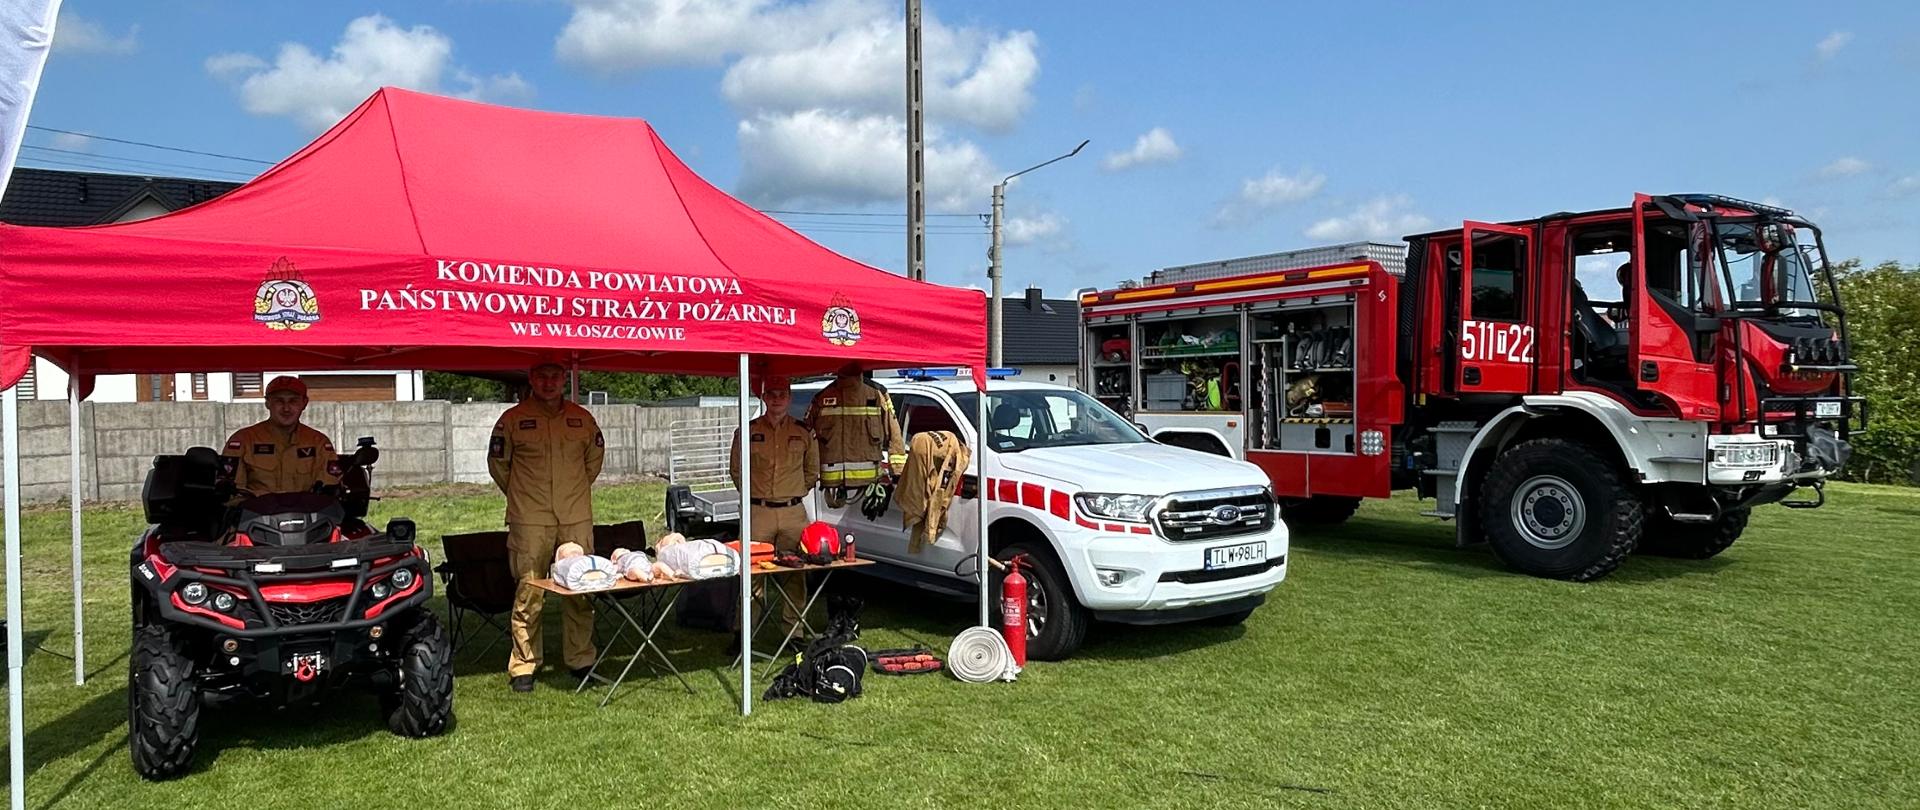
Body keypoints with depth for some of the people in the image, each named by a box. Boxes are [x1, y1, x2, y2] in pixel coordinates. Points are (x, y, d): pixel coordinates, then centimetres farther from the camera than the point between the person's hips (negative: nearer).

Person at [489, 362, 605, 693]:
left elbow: (595, 457, 22)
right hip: (530, 521, -3)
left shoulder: (582, 418, 9)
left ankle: (580, 660, 17)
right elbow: (497, 462, 11)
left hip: (577, 519, 3)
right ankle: (523, 666, 7)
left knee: (581, 591, 6)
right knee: (529, 593, -3)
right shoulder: (513, 419, 1)